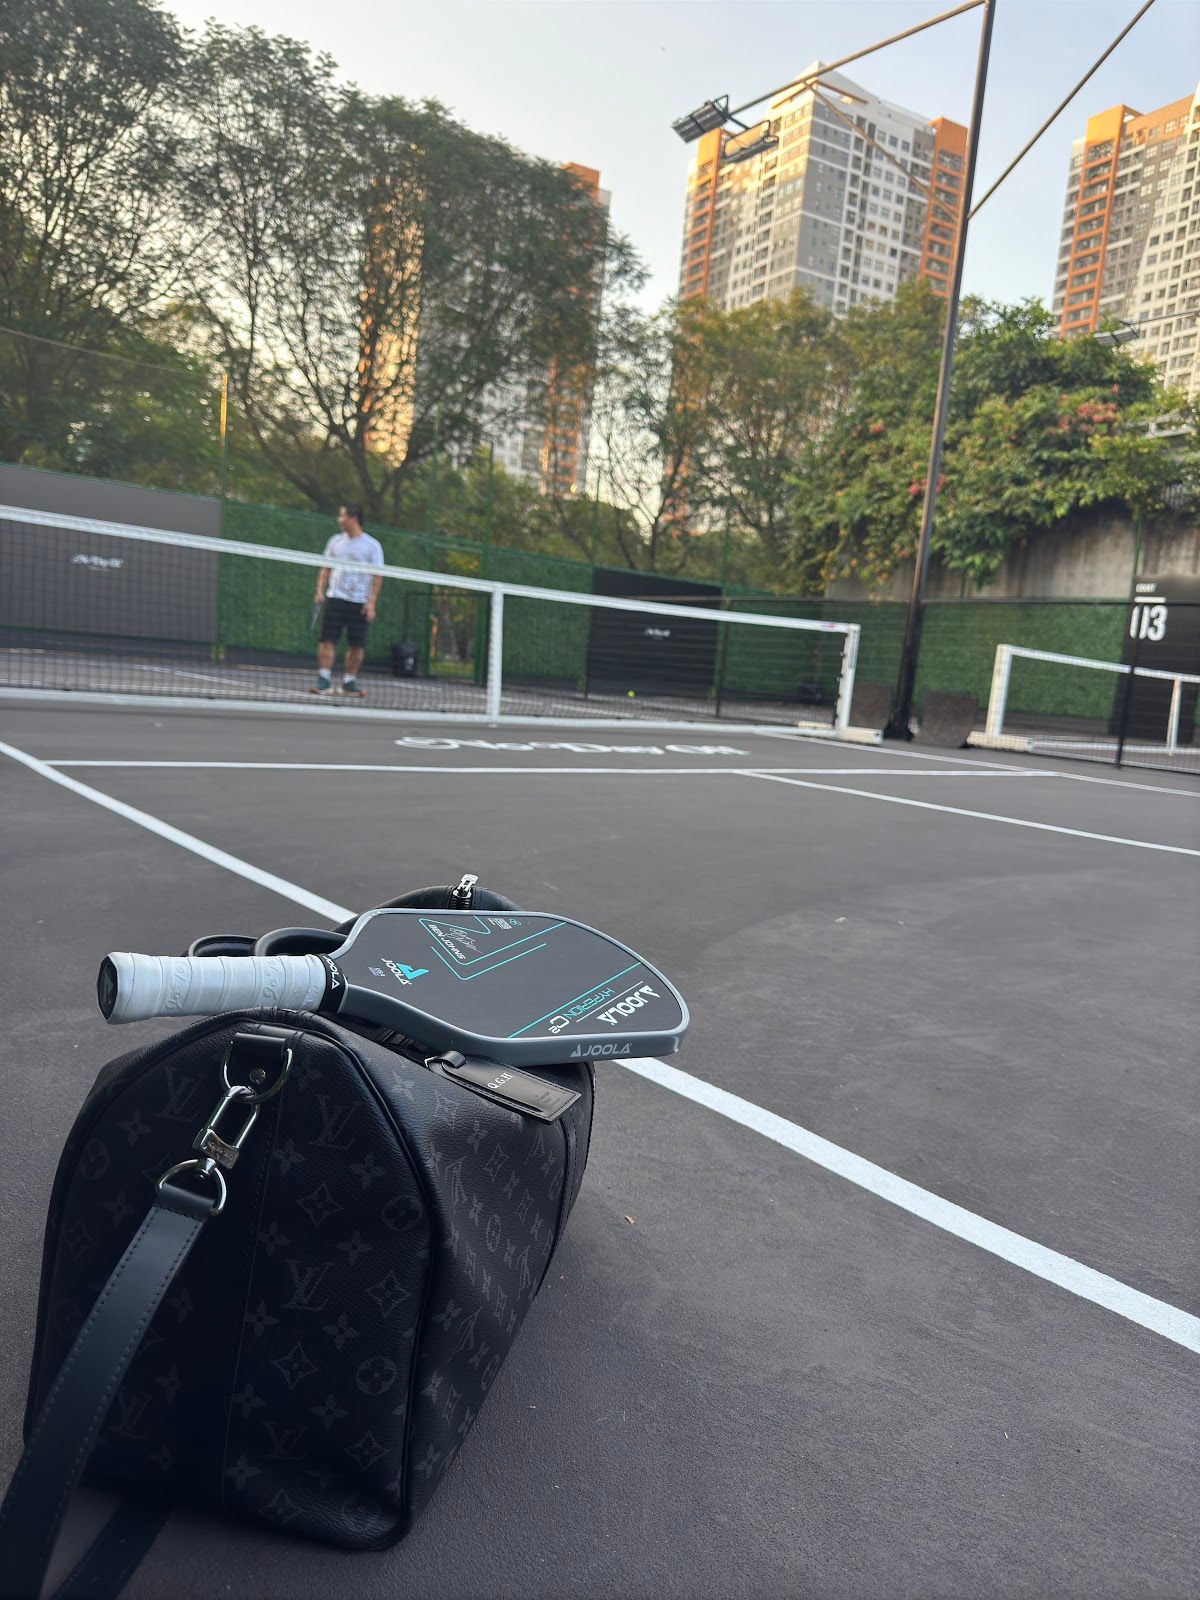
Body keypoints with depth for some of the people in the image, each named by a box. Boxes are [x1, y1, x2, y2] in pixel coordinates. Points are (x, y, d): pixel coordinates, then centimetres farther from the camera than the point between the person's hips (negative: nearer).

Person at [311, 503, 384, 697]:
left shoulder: (372, 545, 1)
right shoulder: (336, 541, 11)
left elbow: (377, 577, -1)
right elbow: (325, 569, 17)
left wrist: (371, 602, -10)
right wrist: (320, 591, 4)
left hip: (360, 603, -2)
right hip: (335, 598, 2)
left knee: (357, 645, 1)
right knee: (328, 640, -6)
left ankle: (349, 682, 12)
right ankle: (323, 681, -4)